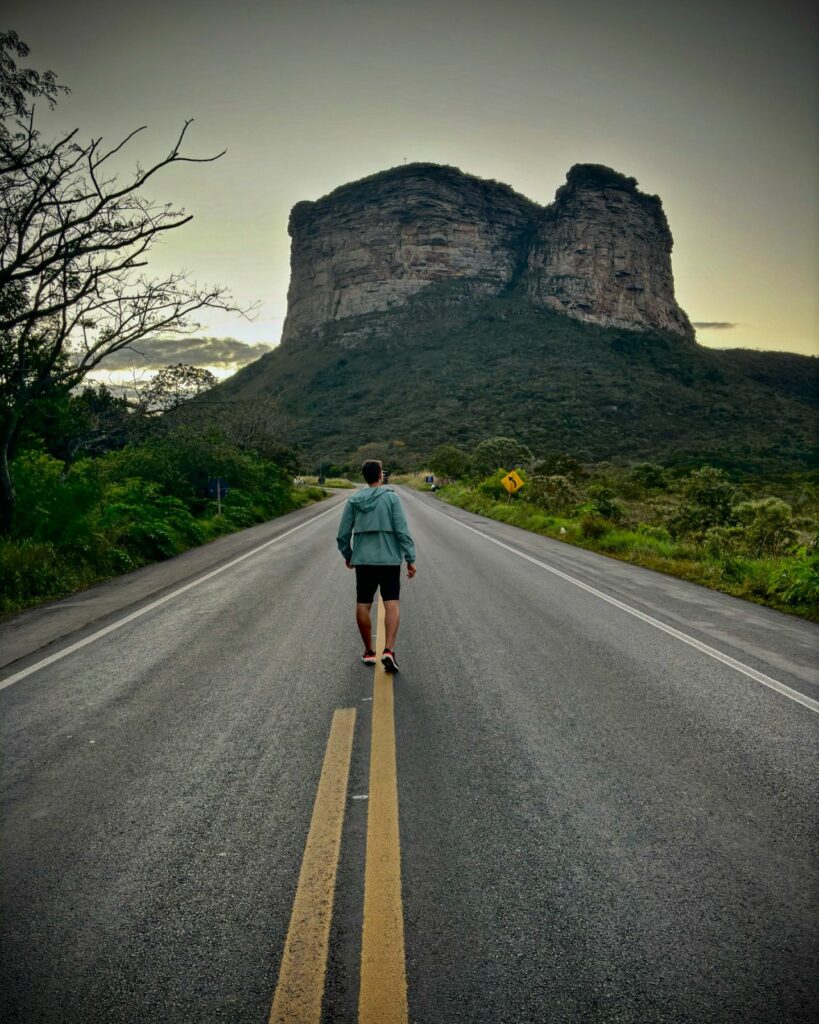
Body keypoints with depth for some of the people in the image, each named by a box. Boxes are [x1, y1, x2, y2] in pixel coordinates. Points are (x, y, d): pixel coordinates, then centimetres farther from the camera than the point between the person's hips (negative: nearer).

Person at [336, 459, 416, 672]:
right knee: (391, 604, -1)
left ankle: (369, 652, 18)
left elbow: (342, 535, 5)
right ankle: (388, 650, -16)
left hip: (363, 560, 3)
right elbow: (402, 531, -11)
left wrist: (347, 556, 22)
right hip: (389, 559, -2)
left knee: (363, 605, 11)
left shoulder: (353, 500, 3)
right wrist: (410, 560, -6)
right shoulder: (391, 497, -5)